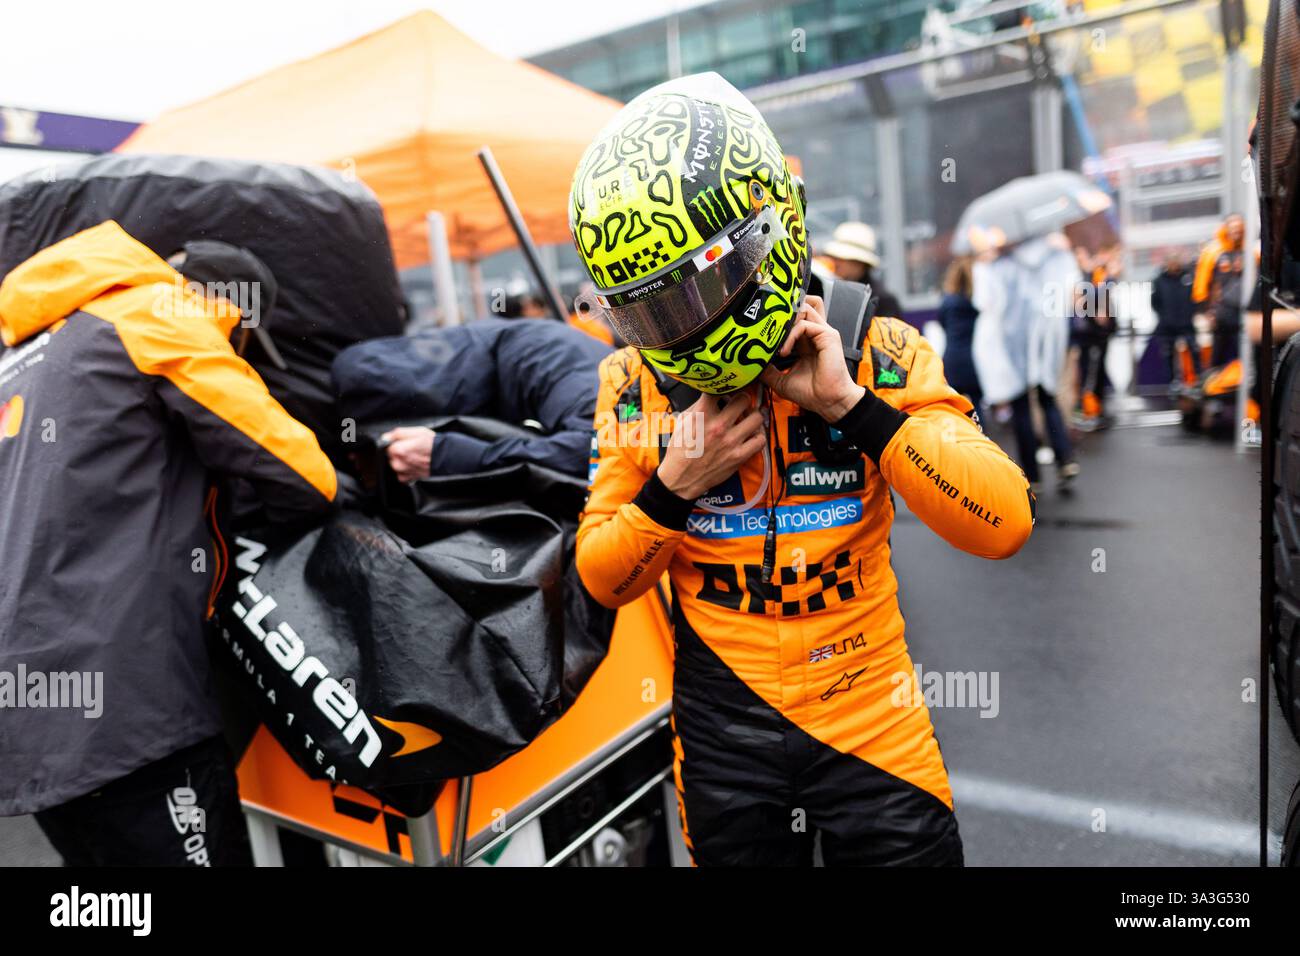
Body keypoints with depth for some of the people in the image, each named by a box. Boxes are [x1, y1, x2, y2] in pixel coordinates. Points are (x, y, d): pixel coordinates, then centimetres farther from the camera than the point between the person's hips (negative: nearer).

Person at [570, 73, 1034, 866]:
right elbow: (603, 580, -2)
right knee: (736, 850, 20)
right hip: (722, 728, 2)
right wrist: (672, 490, -20)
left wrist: (854, 405, -28)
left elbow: (1004, 524, -20)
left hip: (868, 711, -1)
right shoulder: (633, 384, -6)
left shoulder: (874, 352, -12)